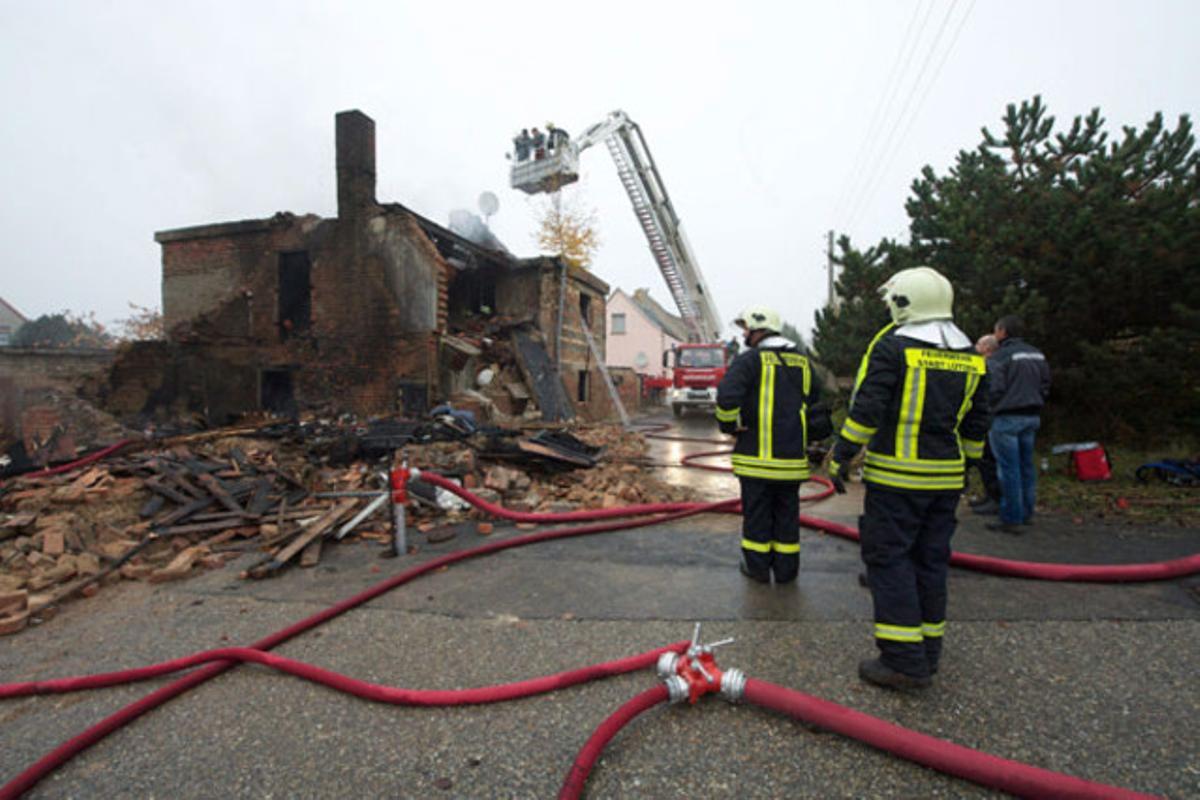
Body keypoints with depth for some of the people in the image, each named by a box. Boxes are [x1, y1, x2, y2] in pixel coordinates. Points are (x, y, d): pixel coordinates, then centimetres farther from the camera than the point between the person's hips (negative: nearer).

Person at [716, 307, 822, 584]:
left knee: (757, 511, 8)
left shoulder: (750, 360, -9)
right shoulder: (802, 361, 11)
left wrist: (730, 425, -7)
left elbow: (727, 396, -23)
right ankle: (786, 569, 24)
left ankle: (757, 566, 20)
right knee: (787, 512, 14)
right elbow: (817, 397, 19)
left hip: (757, 454, -5)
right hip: (792, 455, 5)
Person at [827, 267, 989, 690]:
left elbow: (866, 411, -16)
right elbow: (975, 425, 16)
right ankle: (928, 651, 26)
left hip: (896, 476, -7)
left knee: (889, 559, 0)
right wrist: (964, 466, 25)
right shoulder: (970, 357, 12)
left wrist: (842, 456, -8)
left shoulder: (892, 347, -10)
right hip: (945, 478, 7)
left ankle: (905, 661, 3)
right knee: (930, 560, 15)